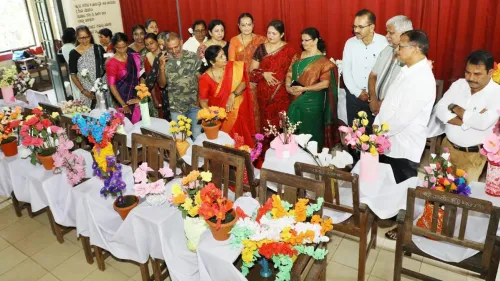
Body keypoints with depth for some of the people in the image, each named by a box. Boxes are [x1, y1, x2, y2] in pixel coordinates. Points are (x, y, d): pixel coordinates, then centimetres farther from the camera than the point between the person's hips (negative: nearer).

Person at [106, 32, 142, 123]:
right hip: (123, 99, -4)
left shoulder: (135, 57, 4)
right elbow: (112, 86, -9)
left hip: (137, 98, 4)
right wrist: (123, 104, -14)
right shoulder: (111, 63, -7)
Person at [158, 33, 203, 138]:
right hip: (176, 107, 1)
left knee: (197, 135, 2)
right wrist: (162, 68, -15)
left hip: (194, 105, -1)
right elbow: (162, 84, 1)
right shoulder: (164, 61, -1)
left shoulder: (194, 57, -8)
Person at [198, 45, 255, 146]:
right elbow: (203, 100, -6)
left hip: (237, 113, 2)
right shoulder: (205, 78, -13)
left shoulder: (233, 67, -7)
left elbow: (243, 83, -7)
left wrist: (233, 95, -24)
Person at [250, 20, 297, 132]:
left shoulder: (289, 50, -1)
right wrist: (264, 74, -12)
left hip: (281, 92, -2)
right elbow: (252, 70, 5)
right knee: (266, 120, 4)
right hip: (264, 93, 2)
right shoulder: (261, 48, 4)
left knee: (280, 122, -2)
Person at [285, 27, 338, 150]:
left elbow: (325, 83, -17)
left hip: (312, 102, -6)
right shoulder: (300, 56, 9)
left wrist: (304, 89, -20)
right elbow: (290, 73, 12)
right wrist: (288, 86, -8)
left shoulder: (323, 61, -9)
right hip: (296, 101, 6)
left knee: (311, 134, 3)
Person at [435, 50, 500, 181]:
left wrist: (455, 108, -18)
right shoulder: (458, 84, -2)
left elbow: (483, 123, -30)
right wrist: (466, 122, -23)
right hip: (448, 146, 5)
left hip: (473, 154, -4)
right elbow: (440, 110, -10)